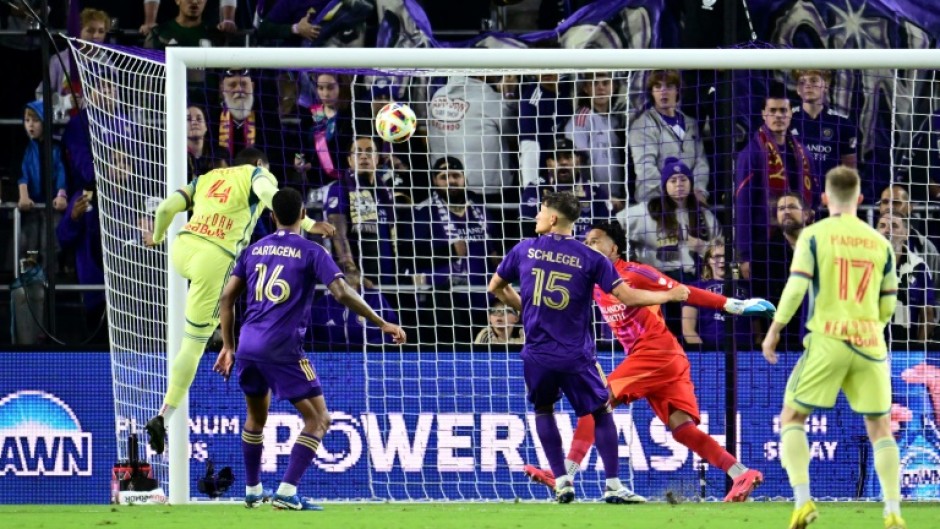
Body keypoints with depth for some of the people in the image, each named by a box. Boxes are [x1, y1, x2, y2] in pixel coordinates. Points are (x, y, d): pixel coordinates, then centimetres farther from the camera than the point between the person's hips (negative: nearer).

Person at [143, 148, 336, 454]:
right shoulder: (257, 174, 12)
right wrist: (308, 224, -17)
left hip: (182, 248, 5)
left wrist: (157, 237, 37)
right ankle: (164, 417, -5)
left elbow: (166, 208, 18)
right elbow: (269, 194, -11)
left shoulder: (206, 178, 24)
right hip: (215, 258, -5)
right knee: (194, 344, 0)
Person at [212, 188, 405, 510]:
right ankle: (287, 492, -12)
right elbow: (342, 293, -11)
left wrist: (228, 347, 20)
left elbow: (227, 297, 14)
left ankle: (252, 490, 35)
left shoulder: (255, 250, 14)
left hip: (248, 344, 6)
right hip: (283, 349, -6)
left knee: (256, 416, 26)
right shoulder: (311, 252, -1)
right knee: (318, 419, 1)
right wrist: (382, 324, -4)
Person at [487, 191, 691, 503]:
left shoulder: (524, 250, 1)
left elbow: (495, 288, 14)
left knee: (543, 410, 21)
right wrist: (669, 296, 7)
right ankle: (612, 485, 6)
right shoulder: (590, 258, -4)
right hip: (575, 356, -1)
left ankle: (562, 481, 11)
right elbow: (627, 296, -7)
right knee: (602, 412, 13)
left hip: (537, 354, 1)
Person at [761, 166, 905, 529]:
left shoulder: (814, 236, -1)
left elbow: (796, 288, -10)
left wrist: (774, 330, 1)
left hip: (827, 341, -3)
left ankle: (803, 500, -9)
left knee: (792, 418, 9)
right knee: (880, 428, 12)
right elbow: (888, 304, 11)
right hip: (869, 345, 3)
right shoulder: (879, 243, 8)